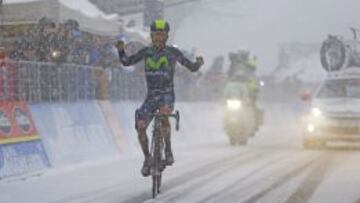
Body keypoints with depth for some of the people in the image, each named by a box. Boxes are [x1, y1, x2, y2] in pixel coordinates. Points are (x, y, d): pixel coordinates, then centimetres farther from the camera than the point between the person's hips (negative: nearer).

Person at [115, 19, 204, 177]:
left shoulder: (172, 52, -2)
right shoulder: (146, 52, 5)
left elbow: (191, 67, 0)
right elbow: (126, 62, 6)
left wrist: (198, 63, -22)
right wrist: (121, 50, -13)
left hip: (167, 94, -3)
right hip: (151, 95, 3)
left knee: (164, 112, -36)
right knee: (140, 126, -11)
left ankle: (168, 149, -19)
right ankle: (147, 158, 11)